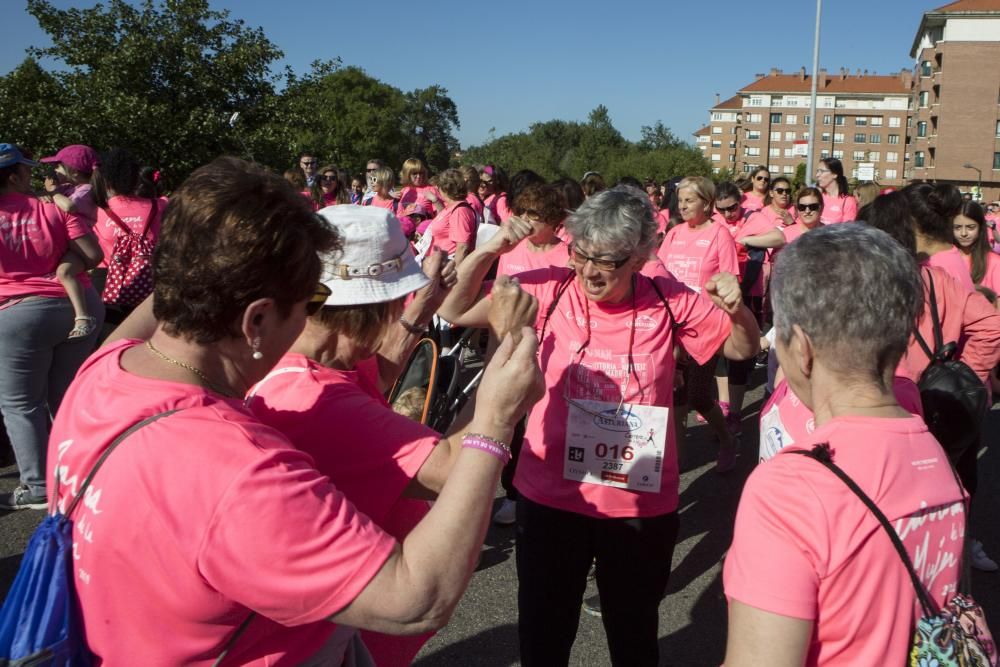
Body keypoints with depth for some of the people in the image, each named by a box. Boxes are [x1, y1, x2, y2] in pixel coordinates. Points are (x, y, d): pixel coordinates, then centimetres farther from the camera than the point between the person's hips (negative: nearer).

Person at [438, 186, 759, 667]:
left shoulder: (671, 301, -9)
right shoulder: (550, 289, -11)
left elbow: (743, 348, 5)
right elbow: (454, 312, -6)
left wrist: (737, 308, -16)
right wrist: (487, 251, -21)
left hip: (641, 503, 0)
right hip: (550, 495, 0)